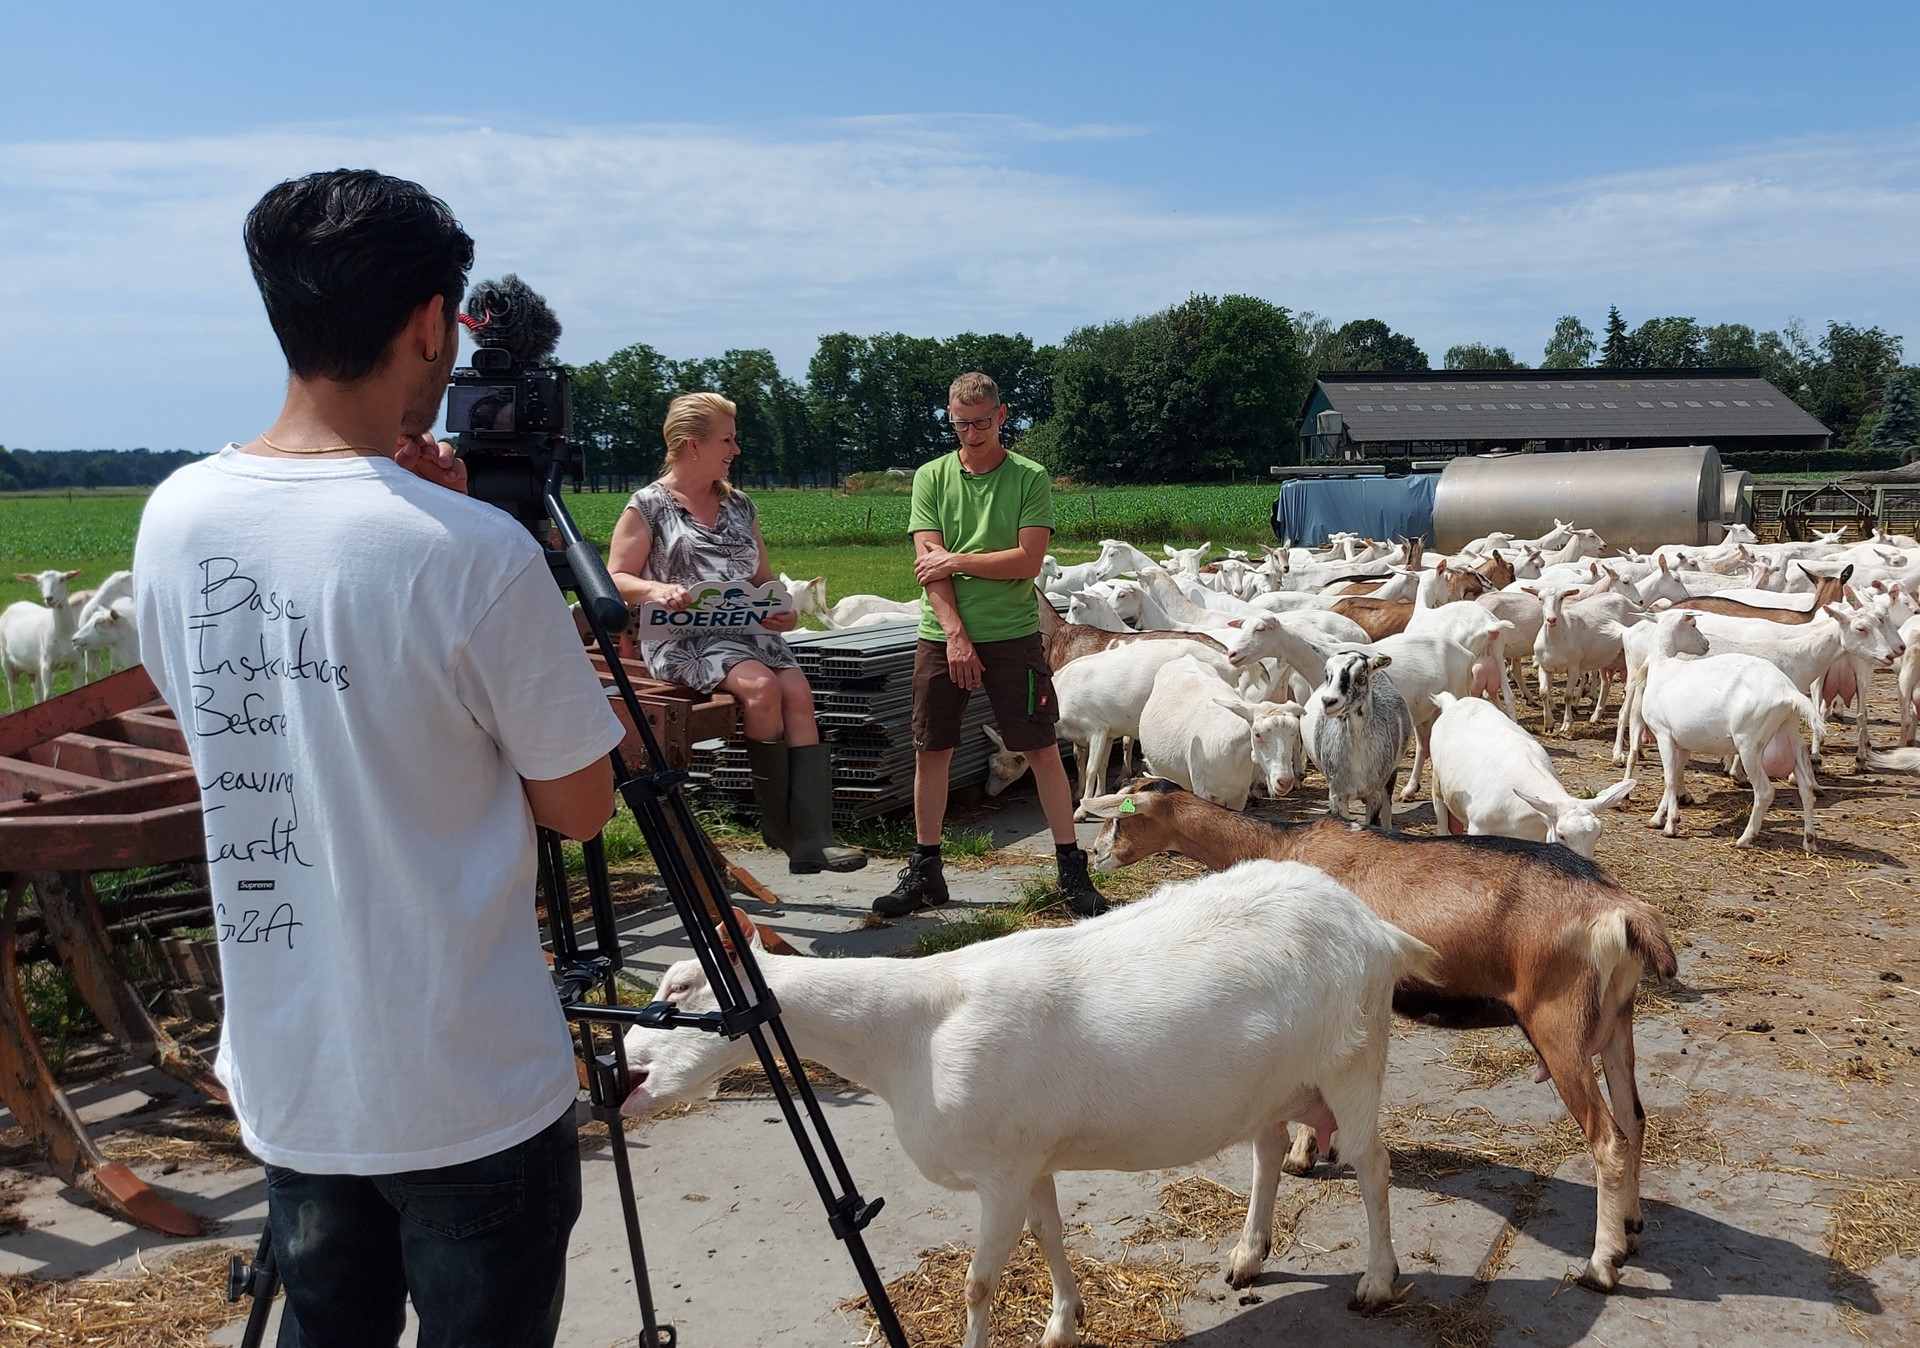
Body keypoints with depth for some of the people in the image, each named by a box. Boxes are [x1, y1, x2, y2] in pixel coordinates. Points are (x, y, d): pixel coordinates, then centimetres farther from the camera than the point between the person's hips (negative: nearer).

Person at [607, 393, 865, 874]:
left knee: (799, 693, -24)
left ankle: (812, 839, -29)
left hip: (749, 630, 5)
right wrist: (656, 589, -21)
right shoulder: (648, 506, 4)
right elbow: (616, 580, 0)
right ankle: (779, 824, -15)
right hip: (683, 637, -5)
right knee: (761, 685, -31)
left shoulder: (739, 507, 20)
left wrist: (783, 609, 0)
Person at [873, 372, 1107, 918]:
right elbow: (928, 563, -3)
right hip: (943, 635, 2)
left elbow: (1029, 560, -9)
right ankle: (925, 870, 19)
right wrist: (955, 634, -12)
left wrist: (957, 561, -8)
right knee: (931, 749, 5)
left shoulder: (1029, 478, 1)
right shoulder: (932, 477, 6)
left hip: (1013, 634, -2)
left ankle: (1072, 869, 10)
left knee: (1042, 749, 0)